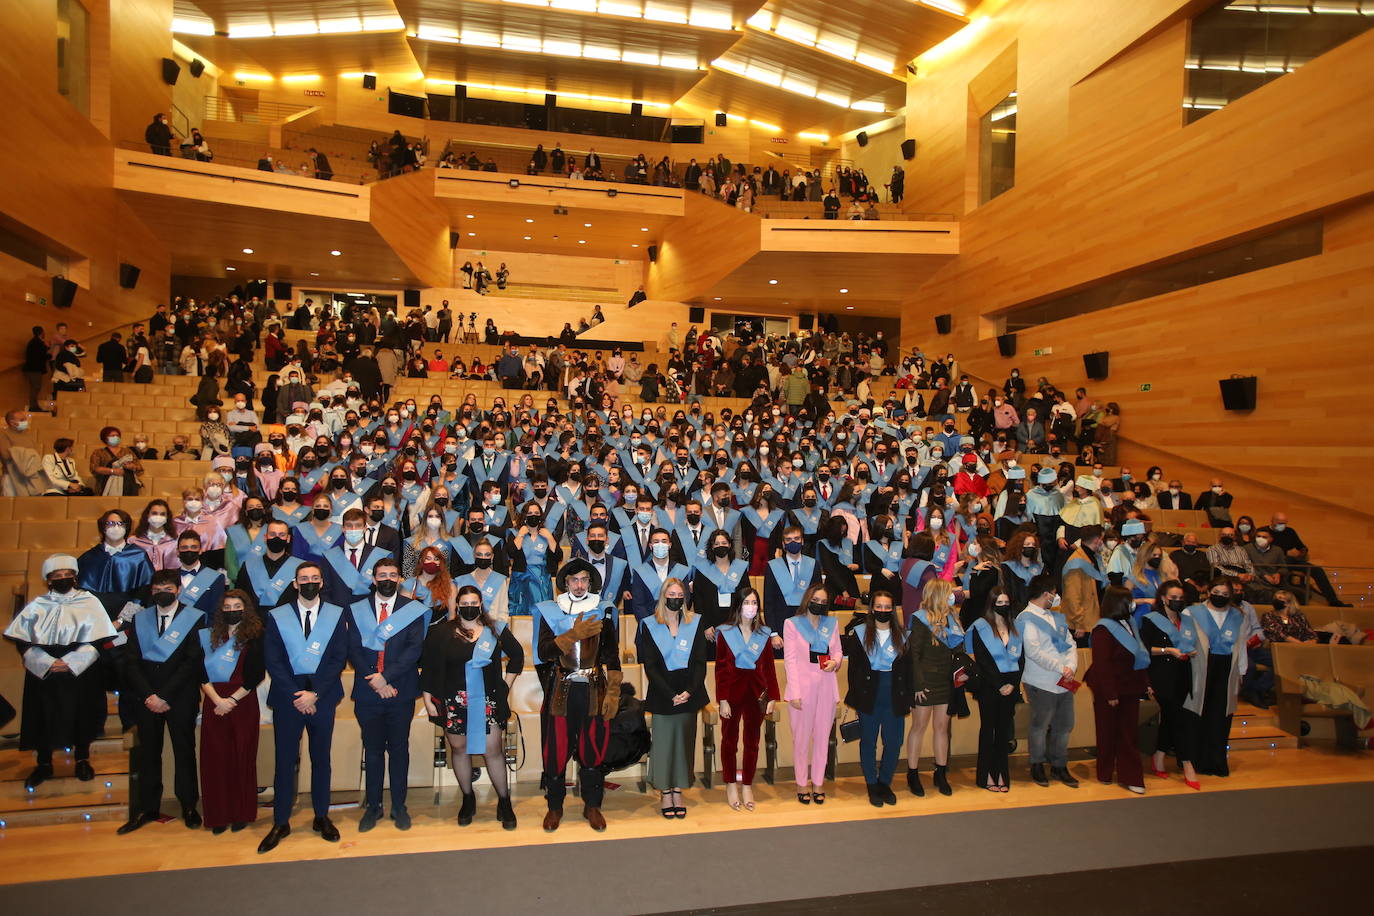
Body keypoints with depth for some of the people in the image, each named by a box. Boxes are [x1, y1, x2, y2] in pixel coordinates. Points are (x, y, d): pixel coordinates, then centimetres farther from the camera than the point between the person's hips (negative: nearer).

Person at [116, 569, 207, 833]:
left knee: (184, 751, 4)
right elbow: (131, 661, 5)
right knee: (148, 752, 8)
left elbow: (193, 661, -8)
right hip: (146, 697, 3)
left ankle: (189, 806, 13)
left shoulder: (194, 618, -2)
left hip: (180, 697, -3)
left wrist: (165, 696, -12)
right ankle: (147, 808, 18)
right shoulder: (140, 619, 10)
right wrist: (149, 695, -8)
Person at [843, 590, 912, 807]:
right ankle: (872, 785, 21)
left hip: (894, 695, 2)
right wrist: (854, 697, -6)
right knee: (868, 741, 7)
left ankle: (885, 782, 24)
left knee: (894, 742, 4)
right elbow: (853, 665, 0)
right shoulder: (859, 633, 1)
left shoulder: (901, 635, 7)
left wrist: (908, 698, 4)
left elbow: (907, 669, 8)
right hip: (869, 695, -2)